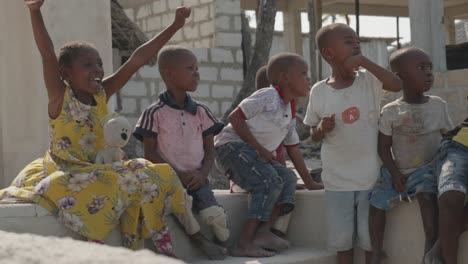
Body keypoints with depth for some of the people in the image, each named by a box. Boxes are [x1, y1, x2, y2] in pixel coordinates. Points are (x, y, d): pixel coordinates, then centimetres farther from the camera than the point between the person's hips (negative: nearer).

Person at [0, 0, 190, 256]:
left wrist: (174, 26, 0)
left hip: (93, 171, 7)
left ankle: (161, 247, -2)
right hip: (61, 174, -7)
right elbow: (48, 55, -25)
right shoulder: (60, 96, -8)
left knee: (147, 177, -6)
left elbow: (137, 59, 1)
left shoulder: (102, 95, 5)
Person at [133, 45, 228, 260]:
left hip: (196, 178, 3)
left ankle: (224, 245, 6)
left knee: (215, 214, -22)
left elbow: (210, 150, 10)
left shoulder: (201, 111, 9)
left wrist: (203, 173, -10)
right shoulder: (155, 113, -4)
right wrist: (178, 174, -15)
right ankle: (201, 241, -16)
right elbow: (150, 154, -5)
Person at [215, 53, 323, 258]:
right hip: (232, 145, -9)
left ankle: (263, 231, -22)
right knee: (269, 181, -24)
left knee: (288, 178, -4)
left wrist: (309, 183, 25)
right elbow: (235, 117, -16)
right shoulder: (268, 96, -9)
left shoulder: (290, 112, 18)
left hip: (255, 155, 9)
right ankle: (244, 243, -28)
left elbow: (293, 149, 24)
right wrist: (259, 148, -17)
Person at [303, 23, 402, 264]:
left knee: (371, 239, 6)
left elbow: (398, 85, -21)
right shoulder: (319, 91, -1)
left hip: (371, 177, 0)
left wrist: (365, 62, -21)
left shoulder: (369, 80, -2)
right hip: (337, 180, 1)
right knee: (342, 240, 6)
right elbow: (313, 135, 9)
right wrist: (322, 129, -14)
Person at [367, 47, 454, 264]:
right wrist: (394, 174, -12)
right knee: (376, 203, -14)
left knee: (427, 195, -31)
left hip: (426, 168, -1)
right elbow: (383, 147, -2)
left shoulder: (438, 105, 1)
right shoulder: (390, 111, -4)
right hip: (397, 170, 1)